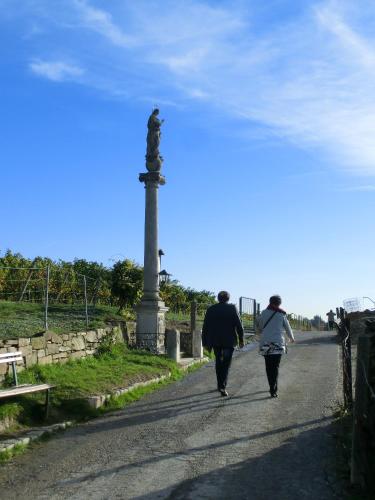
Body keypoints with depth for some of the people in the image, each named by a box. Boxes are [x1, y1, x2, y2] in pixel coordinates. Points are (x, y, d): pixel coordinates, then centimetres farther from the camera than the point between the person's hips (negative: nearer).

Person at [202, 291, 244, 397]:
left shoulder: (211, 309, 3)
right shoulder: (232, 308, -4)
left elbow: (205, 327, 3)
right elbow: (239, 325, -7)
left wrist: (205, 343, 9)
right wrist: (241, 339, 2)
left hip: (215, 340, 3)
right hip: (229, 340, -2)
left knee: (218, 362, 19)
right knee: (226, 364, 2)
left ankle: (220, 385, 25)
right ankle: (222, 386, -11)